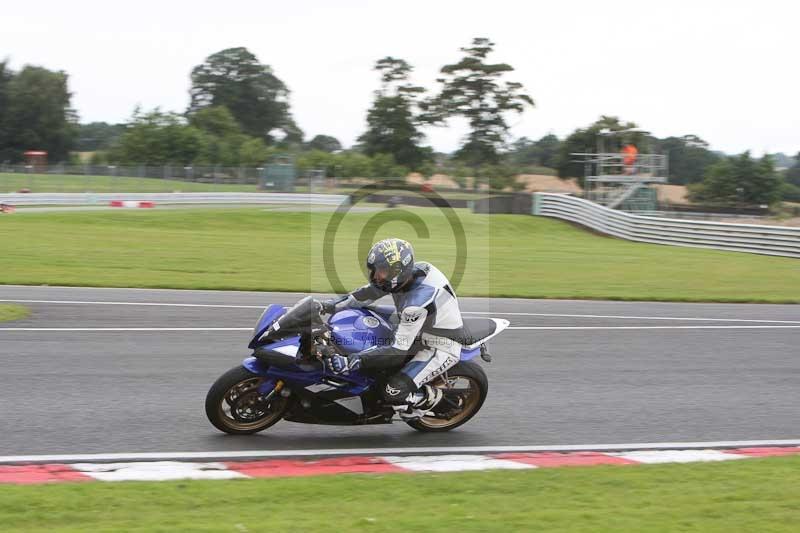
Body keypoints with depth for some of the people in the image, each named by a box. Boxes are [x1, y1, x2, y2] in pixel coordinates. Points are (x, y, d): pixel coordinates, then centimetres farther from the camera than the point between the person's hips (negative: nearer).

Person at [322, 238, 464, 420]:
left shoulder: (418, 300, -35)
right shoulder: (406, 272, -10)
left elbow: (398, 351, -34)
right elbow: (367, 293, 3)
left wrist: (351, 362, -40)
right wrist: (329, 306, -6)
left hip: (441, 348, -9)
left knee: (394, 392, -22)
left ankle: (431, 397, 6)